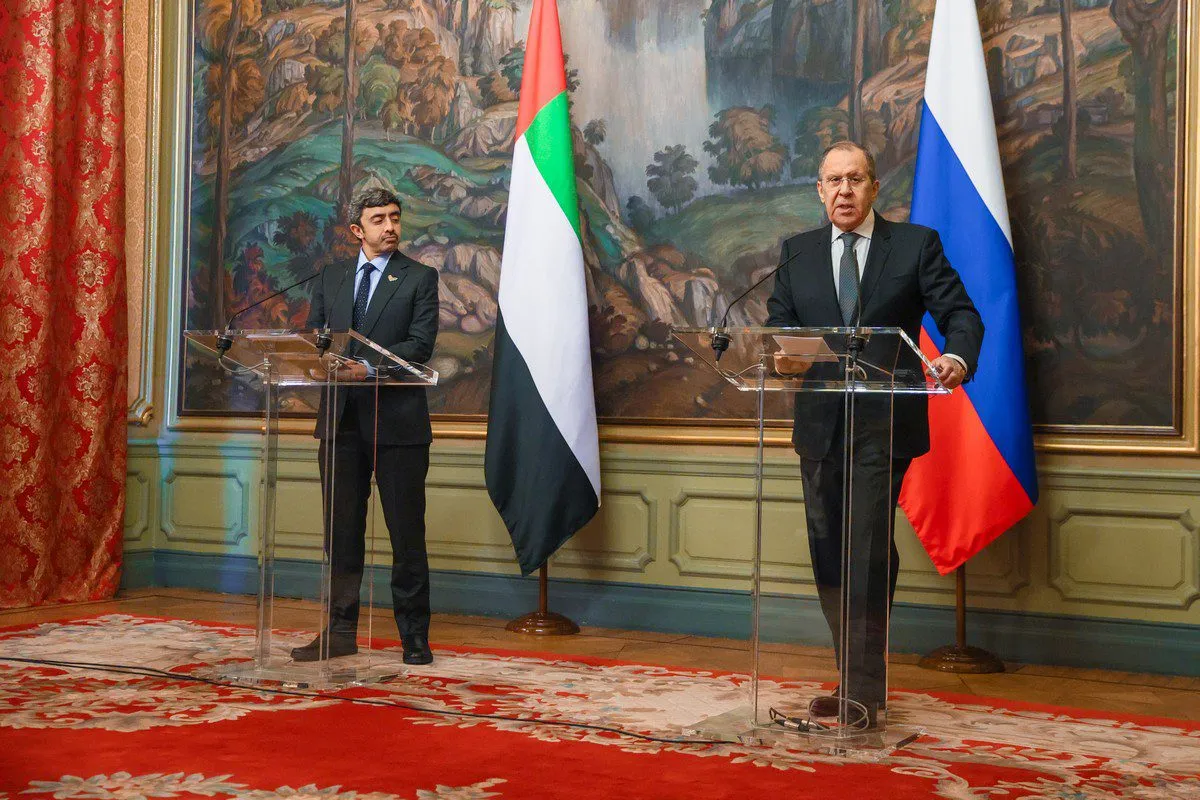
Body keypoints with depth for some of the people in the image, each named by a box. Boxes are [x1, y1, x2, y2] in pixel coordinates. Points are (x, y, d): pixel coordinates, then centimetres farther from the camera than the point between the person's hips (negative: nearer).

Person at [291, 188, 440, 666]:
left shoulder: (420, 279, 2)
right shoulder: (331, 282, 16)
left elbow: (421, 344, -9)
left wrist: (368, 367, -22)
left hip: (397, 421, -4)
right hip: (341, 420, 4)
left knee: (407, 533, 1)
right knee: (341, 531, 7)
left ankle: (414, 637, 9)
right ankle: (340, 633, 15)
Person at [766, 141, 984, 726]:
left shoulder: (916, 245, 3)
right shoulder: (798, 252, 13)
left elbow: (960, 312, -3)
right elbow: (779, 322, 8)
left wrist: (957, 356, -25)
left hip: (884, 423, -4)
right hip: (819, 423, 4)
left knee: (868, 551, -9)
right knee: (829, 554, 9)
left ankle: (863, 688, 1)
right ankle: (857, 679, 23)